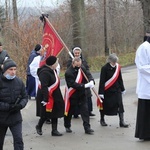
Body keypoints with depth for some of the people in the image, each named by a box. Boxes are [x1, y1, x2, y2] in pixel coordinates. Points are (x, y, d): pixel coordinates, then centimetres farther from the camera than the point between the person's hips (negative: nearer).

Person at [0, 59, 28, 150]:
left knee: (18, 139, -8)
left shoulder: (19, 82, -3)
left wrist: (20, 105, -13)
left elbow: (25, 97, 7)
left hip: (15, 117, 2)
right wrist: (7, 107, -23)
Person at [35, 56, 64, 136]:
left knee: (55, 113, 11)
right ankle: (39, 127, 27)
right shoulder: (45, 73, -24)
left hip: (54, 96, 10)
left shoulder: (52, 70, 7)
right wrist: (45, 99, -30)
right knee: (46, 114, 2)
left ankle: (54, 130, 18)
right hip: (47, 96, -9)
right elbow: (44, 87, -28)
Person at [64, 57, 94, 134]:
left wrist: (91, 81, -23)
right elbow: (73, 84, -27)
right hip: (72, 96, -5)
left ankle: (87, 128, -1)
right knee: (69, 111, 10)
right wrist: (85, 86, -32)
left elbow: (88, 74, 0)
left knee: (85, 110, -3)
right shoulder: (68, 73, -22)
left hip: (81, 94, 5)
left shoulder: (82, 68, -1)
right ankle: (67, 126, 32)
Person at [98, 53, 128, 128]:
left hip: (116, 90, 4)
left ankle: (122, 121, -2)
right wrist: (101, 93, -16)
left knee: (120, 105, -5)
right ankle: (102, 120, 30)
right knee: (105, 105, 10)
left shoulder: (117, 67, 0)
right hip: (107, 90, -3)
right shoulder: (105, 68, -14)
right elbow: (102, 81, -14)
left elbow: (120, 79, 12)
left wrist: (122, 89, 17)